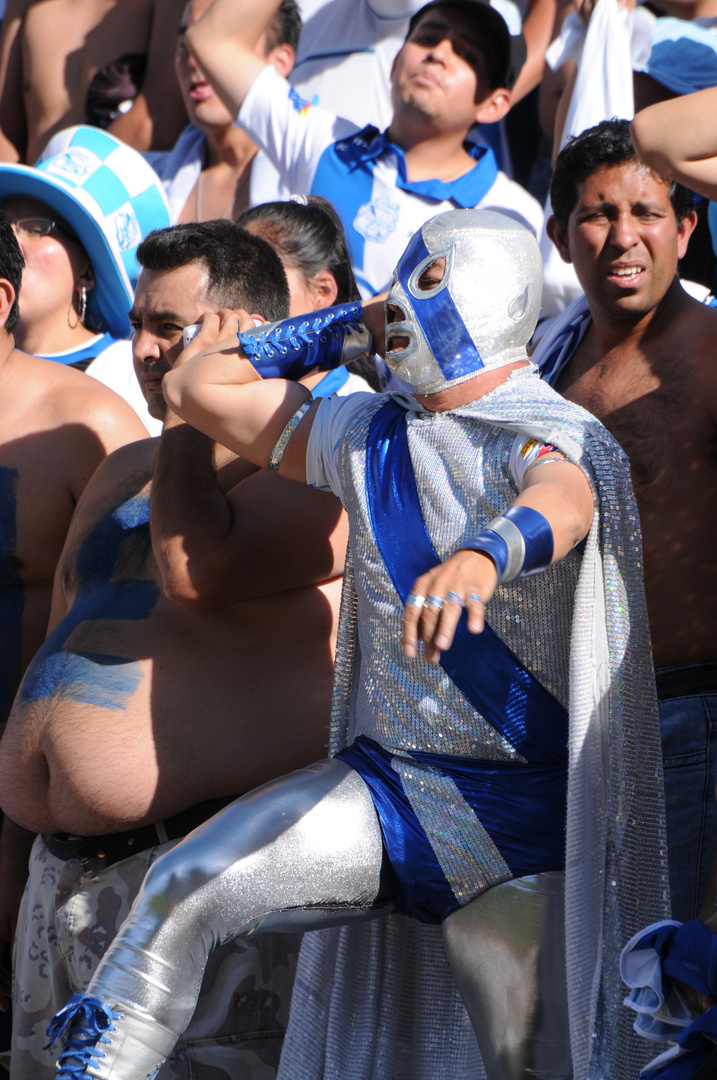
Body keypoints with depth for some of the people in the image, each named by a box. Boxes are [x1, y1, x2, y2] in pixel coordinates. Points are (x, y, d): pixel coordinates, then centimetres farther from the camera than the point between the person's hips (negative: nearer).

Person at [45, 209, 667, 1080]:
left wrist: (481, 557, -57)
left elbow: (562, 503, -36)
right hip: (383, 781, 5)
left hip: (519, 813, -5)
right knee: (184, 887, -16)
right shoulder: (368, 436, 11)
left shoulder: (555, 436, -9)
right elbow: (196, 387, 20)